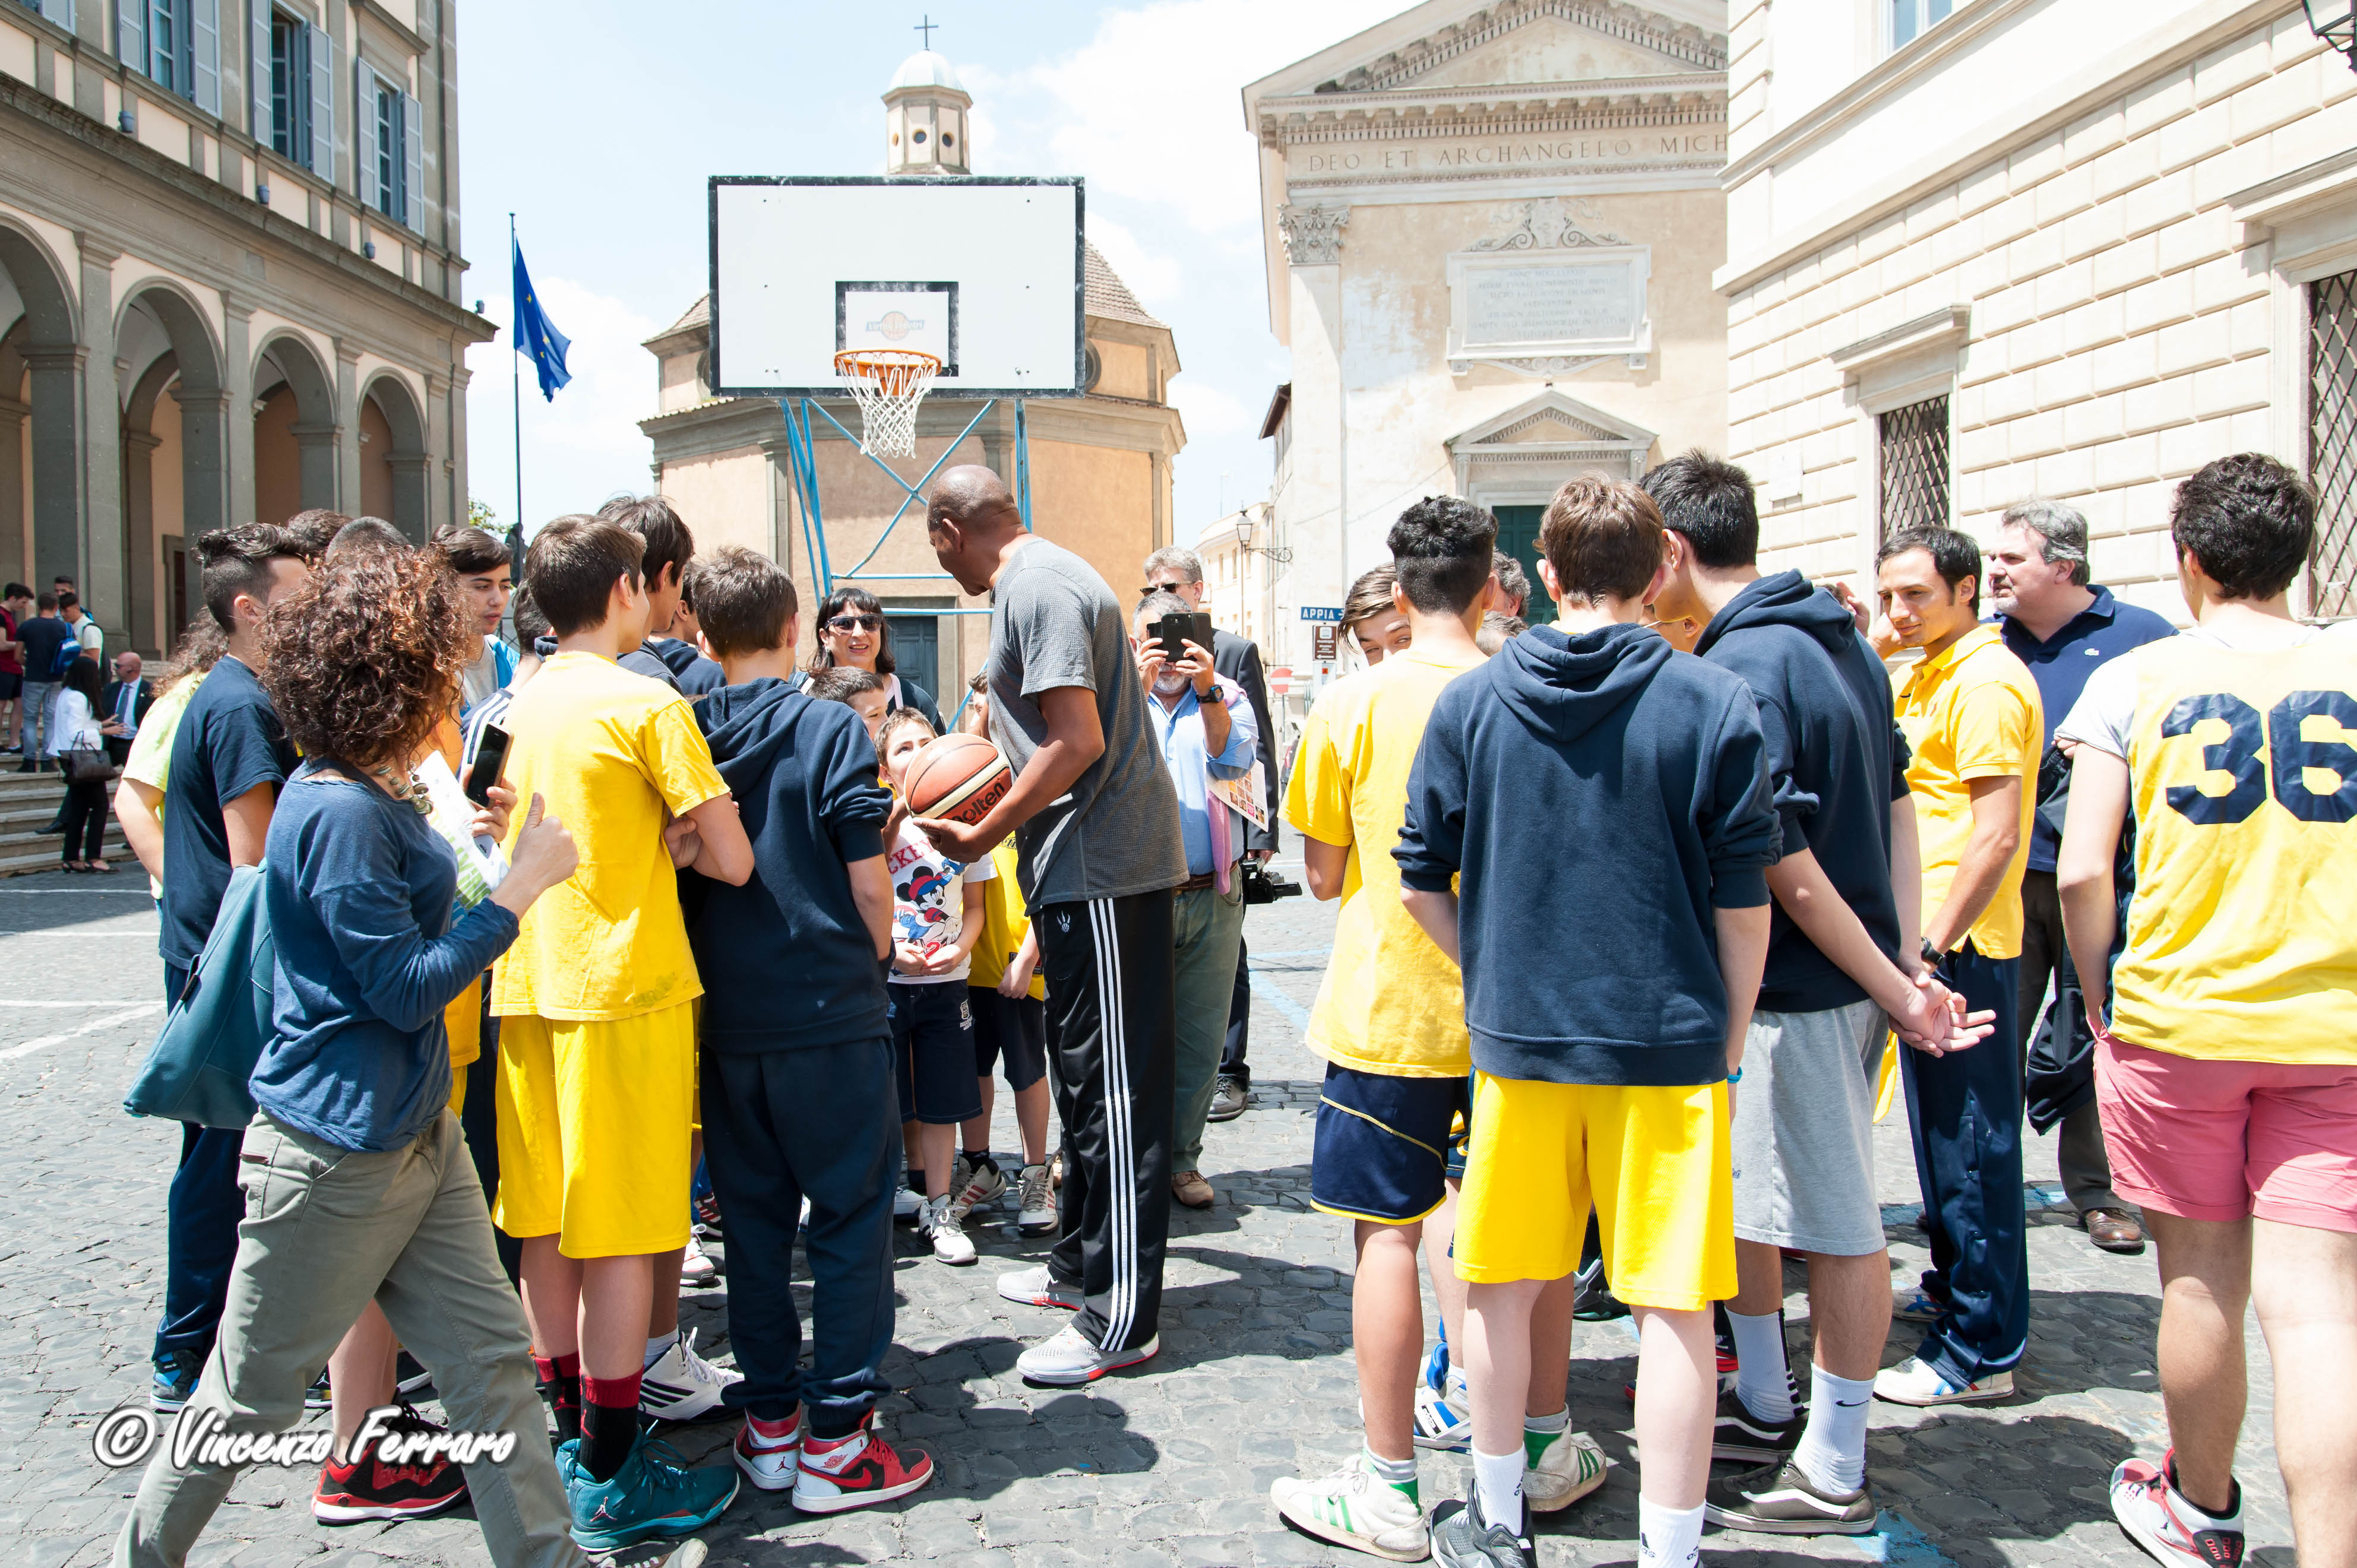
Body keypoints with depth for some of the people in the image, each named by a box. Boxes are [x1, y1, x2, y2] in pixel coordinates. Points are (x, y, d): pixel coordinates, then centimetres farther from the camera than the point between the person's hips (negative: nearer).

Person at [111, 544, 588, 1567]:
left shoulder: (371, 796, 8)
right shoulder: (339, 816, -21)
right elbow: (406, 990, -21)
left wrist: (471, 848, 15)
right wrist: (520, 887, -18)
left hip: (413, 1130, 9)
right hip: (335, 1148, -9)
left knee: (490, 1359, 9)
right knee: (249, 1396, 10)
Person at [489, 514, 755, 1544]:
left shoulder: (522, 705, 10)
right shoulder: (648, 705, -10)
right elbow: (733, 861, -12)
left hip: (531, 983, 7)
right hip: (625, 982, -7)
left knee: (548, 1228, 13)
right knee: (619, 1236, 0)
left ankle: (568, 1440, 27)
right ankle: (610, 1479, 8)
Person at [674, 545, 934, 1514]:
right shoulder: (829, 729, -9)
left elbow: (680, 872, 7)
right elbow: (868, 882, -8)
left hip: (727, 1021, 4)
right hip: (831, 1010, -4)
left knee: (753, 1218, 14)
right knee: (852, 1218, 5)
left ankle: (767, 1423, 23)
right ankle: (835, 1442, 9)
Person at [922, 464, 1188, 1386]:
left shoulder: (1035, 586, -14)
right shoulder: (1041, 577, 18)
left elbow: (1078, 741, -23)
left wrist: (981, 838, -15)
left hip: (1104, 868, -11)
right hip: (1086, 868, 11)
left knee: (1112, 1086, -5)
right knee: (1084, 1072, 19)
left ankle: (1122, 1319, 4)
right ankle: (1080, 1266, 33)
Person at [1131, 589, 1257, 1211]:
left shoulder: (1225, 699, 8)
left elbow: (1233, 764, -11)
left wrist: (1207, 692, -25)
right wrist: (1138, 692, -24)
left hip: (1212, 899, 1)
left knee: (1201, 1036, 7)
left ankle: (1181, 1158, 21)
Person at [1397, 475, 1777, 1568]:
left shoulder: (1470, 701, 0)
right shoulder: (1717, 704, -5)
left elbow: (1421, 882, 2)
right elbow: (1743, 900, -2)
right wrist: (1728, 1038, 9)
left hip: (1517, 1038, 2)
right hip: (1671, 1044, -1)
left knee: (1501, 1287, 16)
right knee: (1674, 1306, 7)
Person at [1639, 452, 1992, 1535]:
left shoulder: (1738, 672, -20)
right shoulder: (1837, 638, 10)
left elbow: (1786, 869, -21)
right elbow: (1897, 807, 10)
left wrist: (1894, 991, -13)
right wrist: (1905, 958, 6)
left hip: (1795, 991, -10)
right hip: (1856, 976, 10)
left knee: (1835, 1224, 3)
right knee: (1730, 1189, 20)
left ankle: (1832, 1475, 19)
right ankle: (1765, 1409, 36)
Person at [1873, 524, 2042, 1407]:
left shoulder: (1986, 680, -15)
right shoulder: (1922, 678, 15)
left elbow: (1996, 835, -22)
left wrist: (1935, 941, -22)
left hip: (1963, 947, -10)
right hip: (1928, 940, 10)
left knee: (1970, 1144, -3)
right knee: (1939, 1132, 20)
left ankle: (1984, 1350, 5)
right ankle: (1953, 1289, 35)